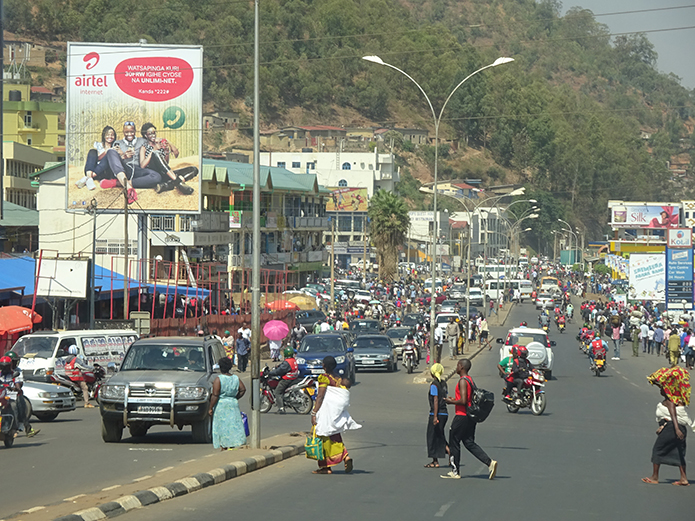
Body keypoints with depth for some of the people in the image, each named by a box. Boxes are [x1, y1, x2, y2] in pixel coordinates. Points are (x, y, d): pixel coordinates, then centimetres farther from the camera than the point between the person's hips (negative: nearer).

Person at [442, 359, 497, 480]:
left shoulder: (463, 381, -16)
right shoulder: (470, 380, 14)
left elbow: (463, 401, -24)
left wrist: (451, 401, -8)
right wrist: (455, 400, 18)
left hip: (462, 416, -9)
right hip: (471, 416, 9)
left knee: (454, 442, 3)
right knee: (469, 443, 10)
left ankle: (455, 472, 8)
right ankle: (489, 463, -3)